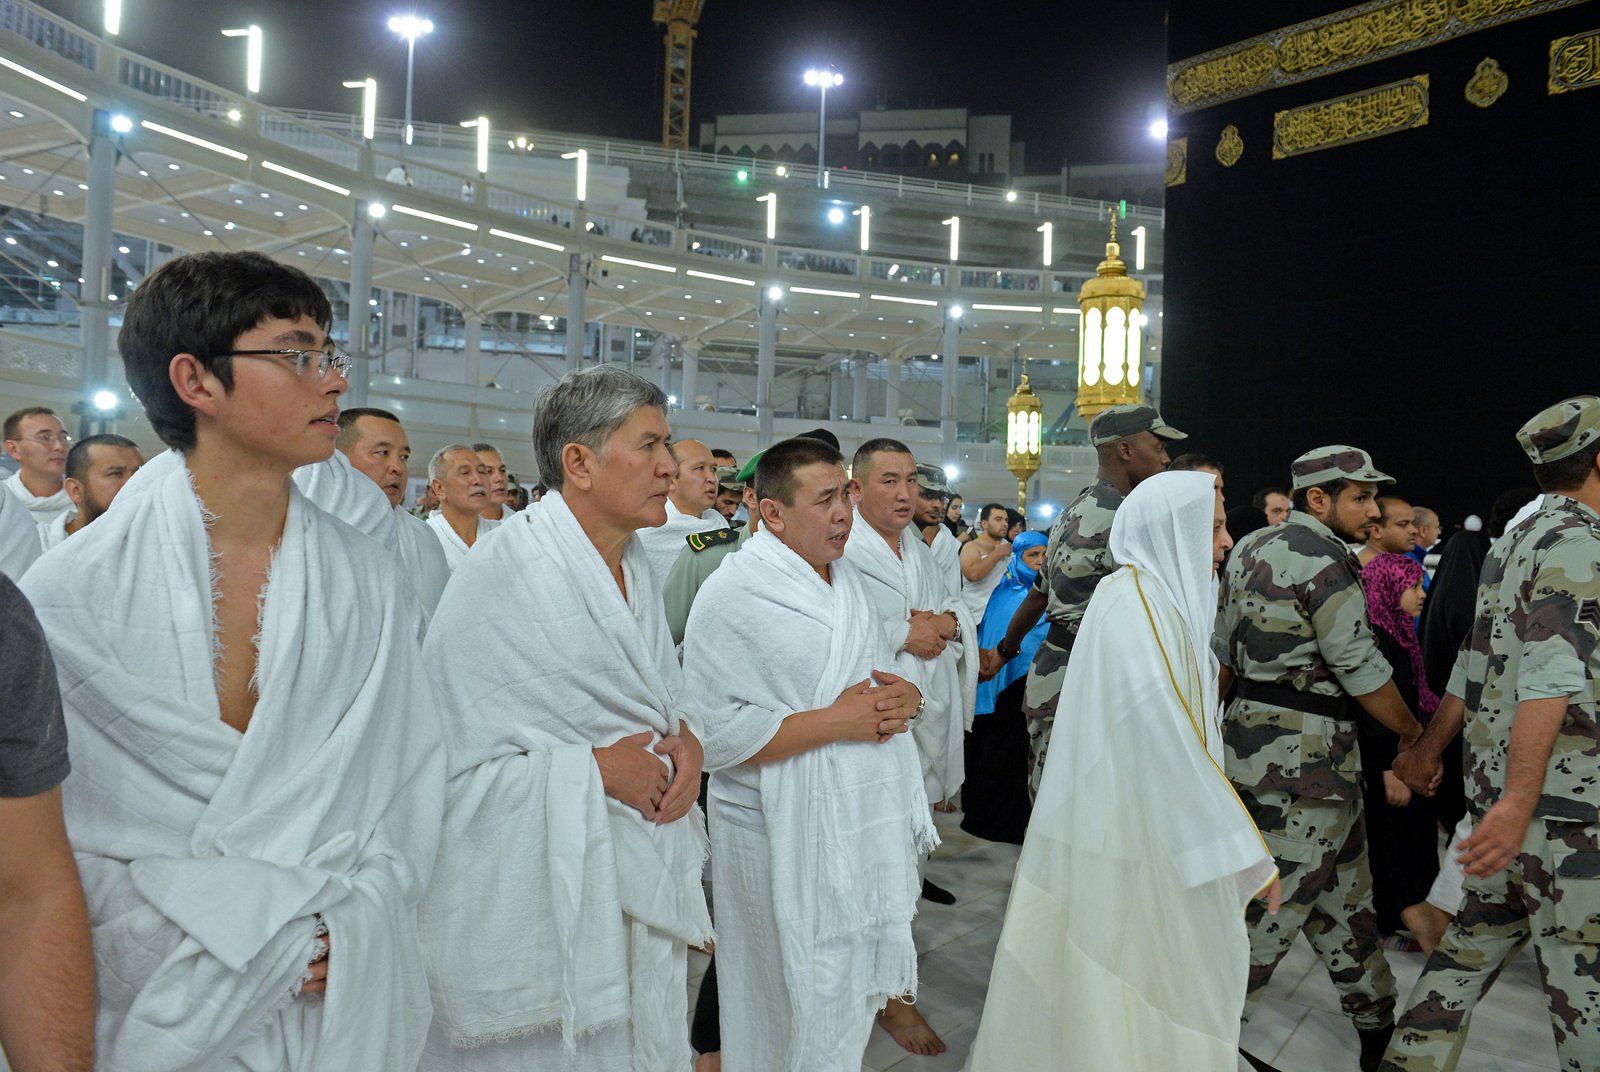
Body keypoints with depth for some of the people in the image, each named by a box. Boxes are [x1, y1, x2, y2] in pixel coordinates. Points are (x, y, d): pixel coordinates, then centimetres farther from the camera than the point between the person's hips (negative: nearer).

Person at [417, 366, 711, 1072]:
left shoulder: (636, 566, 7)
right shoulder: (502, 572, -19)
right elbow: (446, 756, -21)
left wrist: (686, 736, -5)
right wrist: (594, 768, -22)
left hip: (643, 879, 8)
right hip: (544, 899, -7)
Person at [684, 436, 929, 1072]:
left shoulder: (847, 580, 13)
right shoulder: (733, 596, -15)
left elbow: (878, 675, 22)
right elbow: (713, 731, -23)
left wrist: (902, 698, -2)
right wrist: (834, 721, -22)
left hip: (868, 823, 8)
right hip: (785, 836, -7)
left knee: (852, 998, 18)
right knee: (798, 1017, 4)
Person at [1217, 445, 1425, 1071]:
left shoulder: (1252, 549, 12)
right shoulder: (1322, 556, -15)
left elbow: (1223, 653, 15)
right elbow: (1360, 667, -13)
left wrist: (1207, 722, 22)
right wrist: (1413, 734, 0)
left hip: (1252, 733, 9)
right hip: (1304, 755, -9)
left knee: (1341, 889, 19)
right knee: (1276, 900, 1)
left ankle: (1376, 1021, 32)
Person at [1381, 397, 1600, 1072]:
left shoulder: (1514, 539, 16)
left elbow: (1474, 663, 20)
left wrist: (1428, 751, 25)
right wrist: (1519, 801, -28)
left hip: (1495, 775, 9)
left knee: (1481, 934, 15)